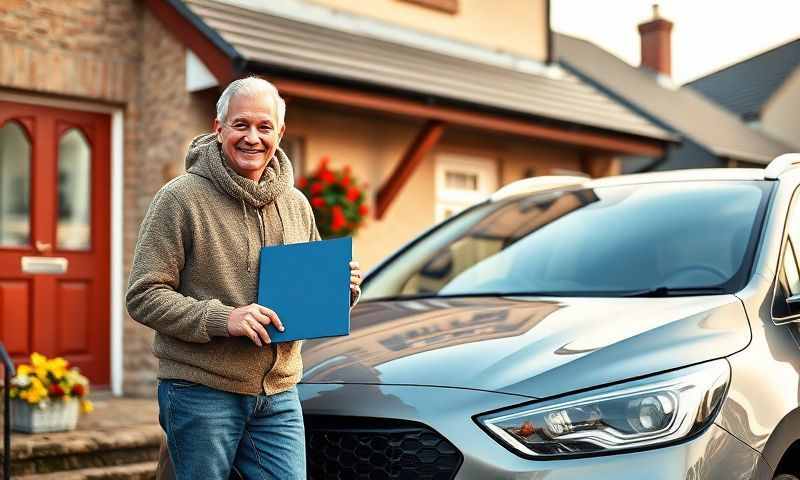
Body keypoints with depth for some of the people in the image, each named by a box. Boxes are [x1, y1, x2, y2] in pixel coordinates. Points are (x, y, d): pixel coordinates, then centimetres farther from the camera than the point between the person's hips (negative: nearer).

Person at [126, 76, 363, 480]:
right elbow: (143, 296, -11)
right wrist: (221, 318, -23)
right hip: (201, 391, -5)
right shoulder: (181, 198, -7)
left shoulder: (296, 205, 11)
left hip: (279, 396, 5)